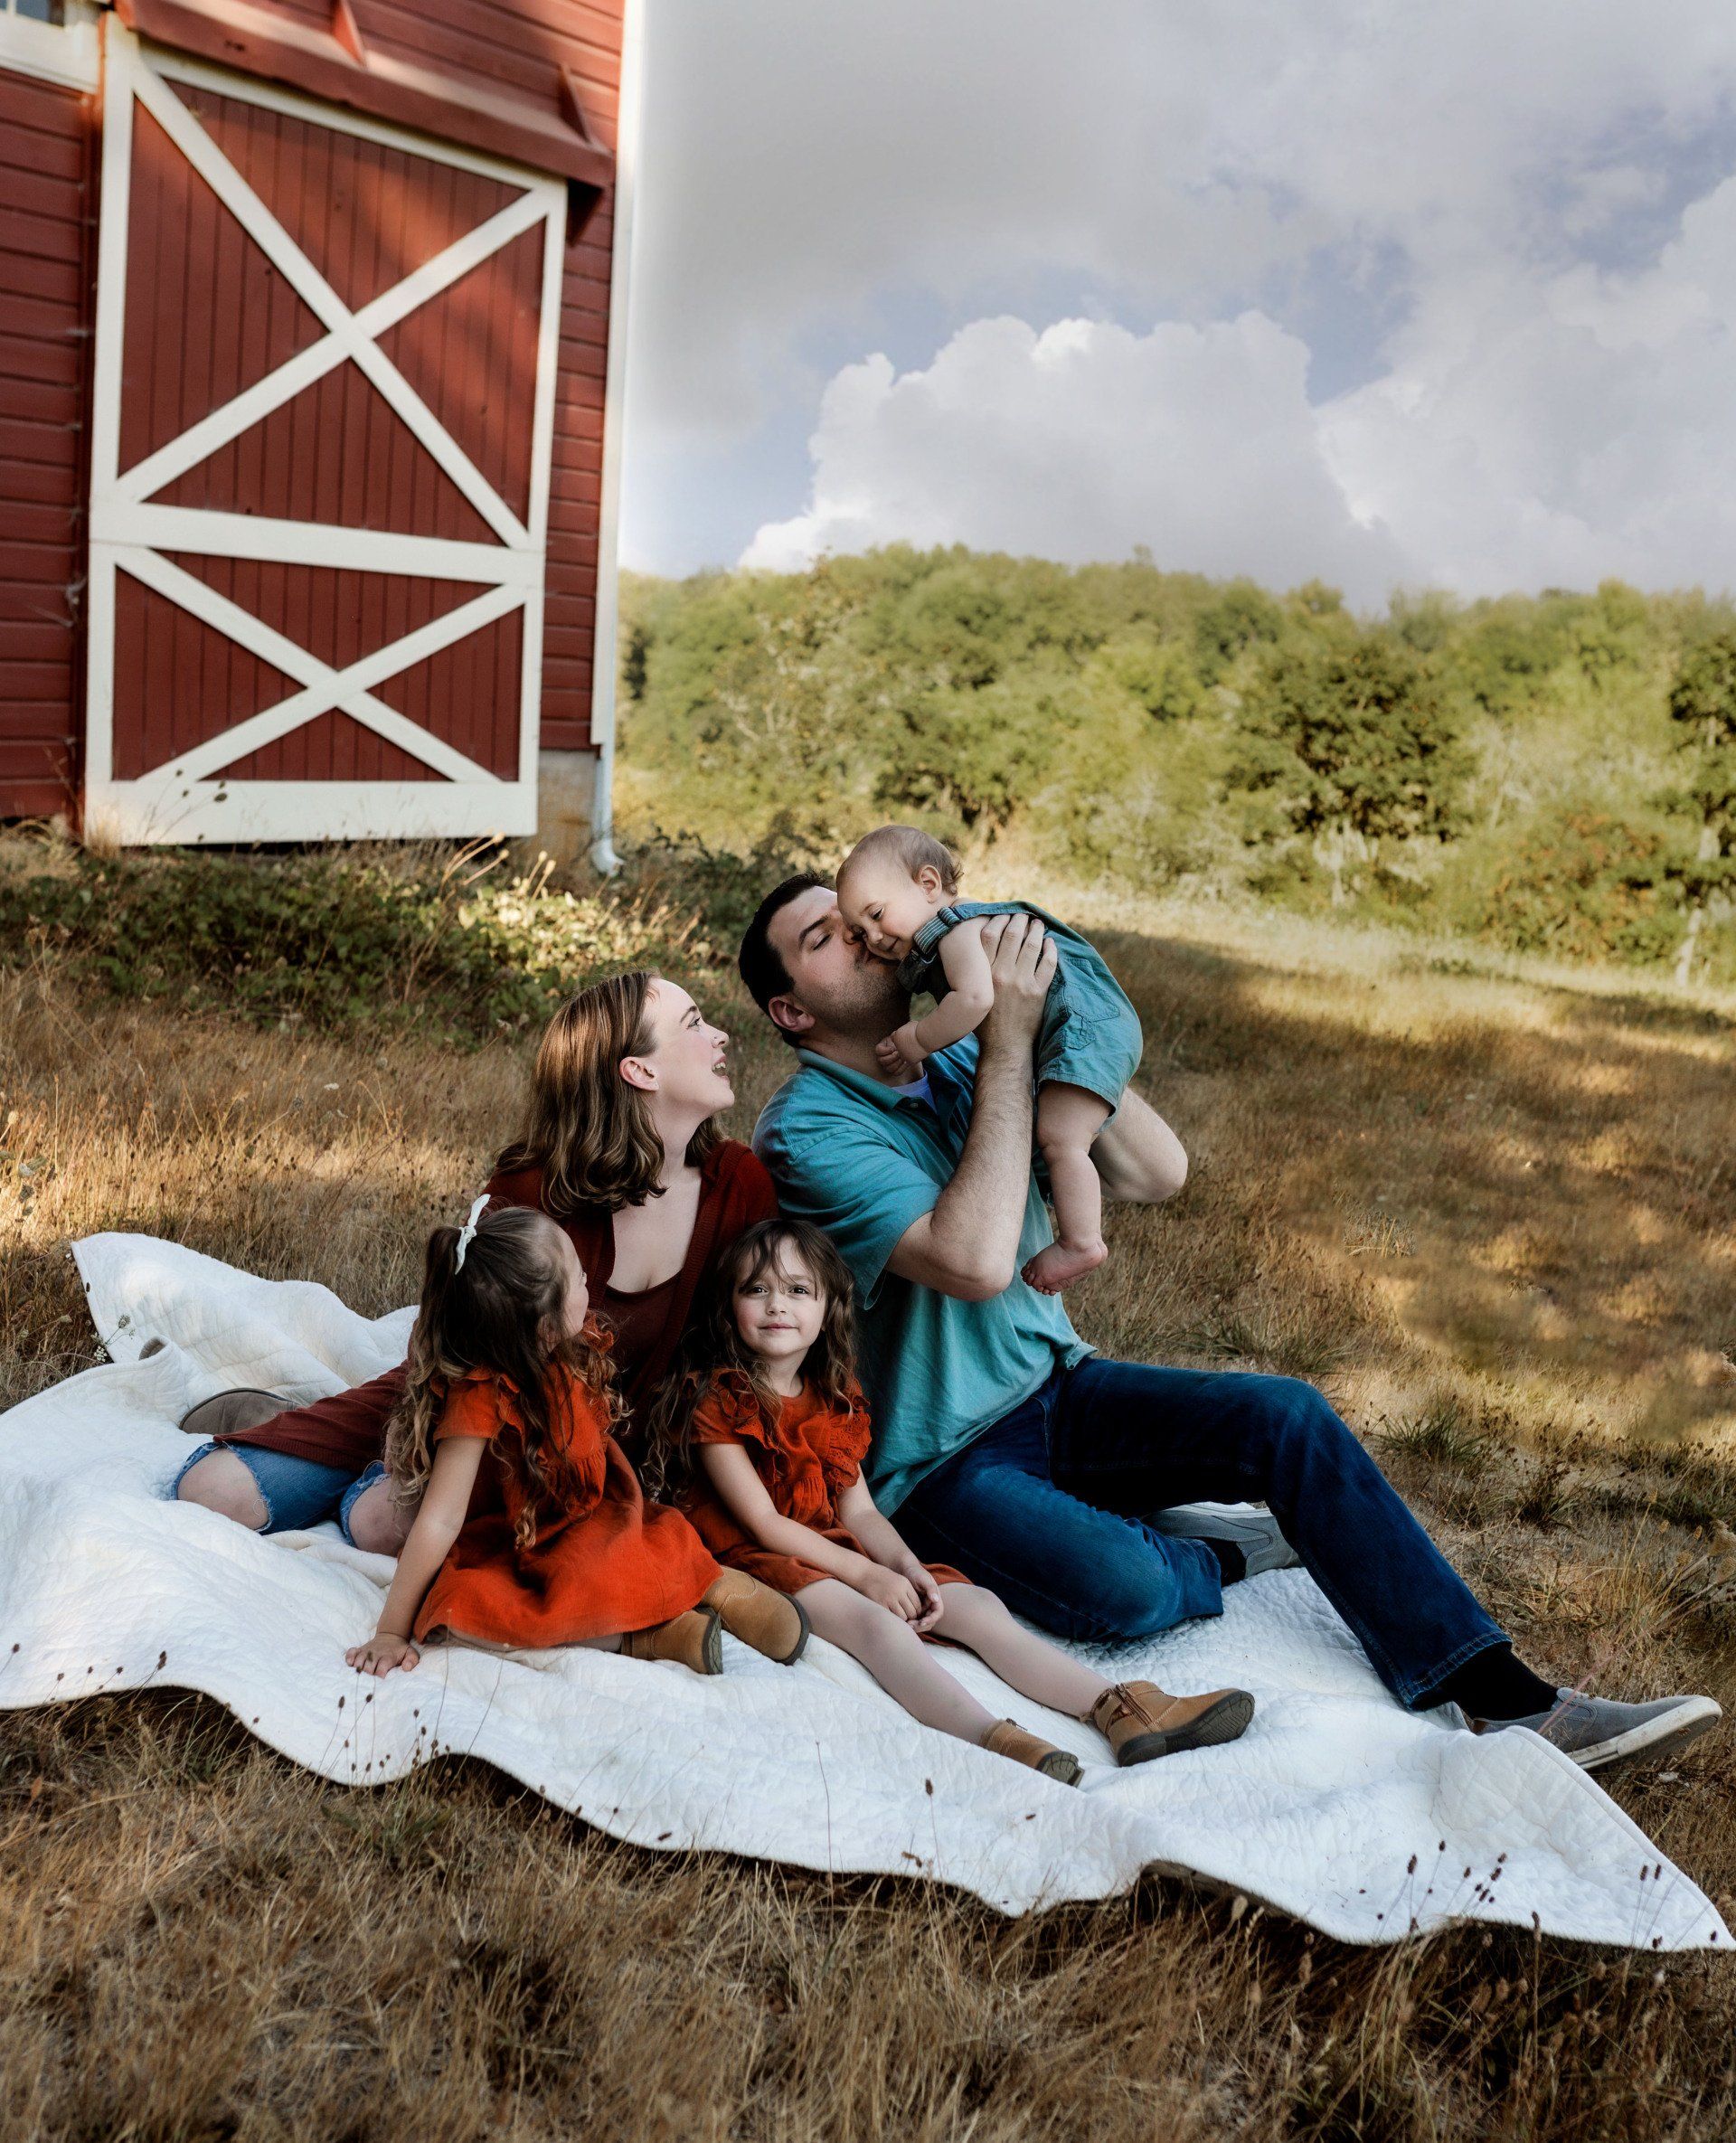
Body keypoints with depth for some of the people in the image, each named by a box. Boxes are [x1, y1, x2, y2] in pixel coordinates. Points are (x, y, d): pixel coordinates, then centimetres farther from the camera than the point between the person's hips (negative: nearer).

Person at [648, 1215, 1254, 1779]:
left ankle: (1122, 1711, -26)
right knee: (871, 1620, -35)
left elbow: (859, 1511, 10)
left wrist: (904, 1565, -12)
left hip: (835, 1548, 7)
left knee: (976, 1605, -12)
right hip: (757, 1561, -7)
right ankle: (993, 1738, -58)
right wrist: (866, 1575, -18)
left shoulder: (833, 1400, 14)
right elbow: (763, 1523, -13)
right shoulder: (715, 1399, -7)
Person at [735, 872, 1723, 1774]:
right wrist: (1007, 1042, -28)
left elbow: (1159, 1173, -2)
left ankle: (1498, 1696, -10)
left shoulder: (960, 1062, 4)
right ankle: (1223, 1555, 6)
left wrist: (1055, 1022, -12)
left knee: (1287, 1416, -12)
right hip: (939, 1465, -7)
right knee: (1121, 1589, -32)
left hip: (1055, 1388, 7)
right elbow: (976, 1261, -32)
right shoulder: (806, 1130, -17)